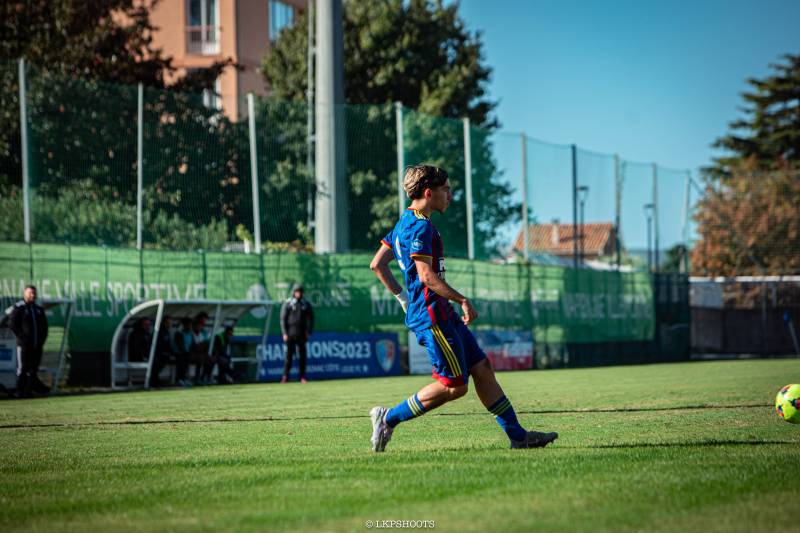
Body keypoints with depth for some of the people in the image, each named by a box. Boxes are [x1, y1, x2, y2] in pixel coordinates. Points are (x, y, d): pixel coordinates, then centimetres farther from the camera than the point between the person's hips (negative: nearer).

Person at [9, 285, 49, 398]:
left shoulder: (39, 309, 16)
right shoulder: (19, 307, -3)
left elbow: (44, 325, 22)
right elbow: (12, 324, -8)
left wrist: (42, 338, 8)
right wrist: (21, 337, -13)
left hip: (37, 345, 6)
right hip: (24, 345, -6)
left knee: (34, 369, 7)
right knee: (22, 368, -3)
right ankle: (21, 391, 2)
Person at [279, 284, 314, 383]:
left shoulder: (306, 304, 8)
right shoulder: (287, 304, 2)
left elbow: (310, 319, 11)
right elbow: (283, 319, 0)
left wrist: (309, 332, 2)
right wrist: (285, 333, -7)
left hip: (302, 334, 2)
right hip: (290, 334, -2)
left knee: (302, 355, 2)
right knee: (289, 355, -4)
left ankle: (302, 377, 7)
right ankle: (285, 376, -2)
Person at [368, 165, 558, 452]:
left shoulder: (405, 223, 16)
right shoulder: (421, 226, -15)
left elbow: (377, 264, 19)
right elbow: (426, 276, -23)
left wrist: (403, 297, 20)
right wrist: (463, 300, -18)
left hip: (441, 314, 11)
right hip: (431, 315, -11)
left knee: (482, 369, 8)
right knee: (454, 385, -8)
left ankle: (517, 435, 8)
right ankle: (389, 418, -1)